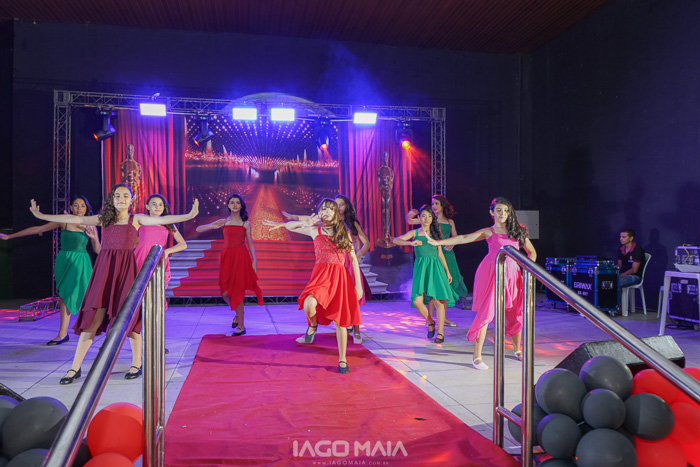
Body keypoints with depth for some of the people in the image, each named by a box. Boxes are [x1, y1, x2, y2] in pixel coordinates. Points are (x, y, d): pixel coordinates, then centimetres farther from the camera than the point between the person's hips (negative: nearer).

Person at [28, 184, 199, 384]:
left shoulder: (136, 219, 8)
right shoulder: (103, 218, 12)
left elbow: (162, 219, -1)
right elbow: (75, 219, 12)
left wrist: (188, 216, -11)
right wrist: (41, 216, 12)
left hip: (126, 269, -1)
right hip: (104, 268, 1)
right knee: (93, 315, -2)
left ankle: (137, 363, 12)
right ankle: (75, 367, 5)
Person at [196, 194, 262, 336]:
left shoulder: (245, 224, 5)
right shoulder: (223, 222, 8)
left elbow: (250, 244, 7)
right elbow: (199, 229, 7)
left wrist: (254, 260, -3)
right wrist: (212, 226, -12)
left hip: (241, 257, -2)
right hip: (227, 257, 3)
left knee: (237, 292, -4)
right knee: (225, 293, 1)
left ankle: (241, 327, 6)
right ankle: (238, 313, 32)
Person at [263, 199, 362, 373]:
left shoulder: (344, 233, 9)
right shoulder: (314, 231, 10)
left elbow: (353, 259, 10)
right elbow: (291, 227, 26)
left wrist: (358, 284, 6)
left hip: (340, 277, 0)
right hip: (321, 275, 0)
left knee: (340, 320, 0)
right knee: (309, 305, -27)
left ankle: (342, 359, 15)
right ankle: (312, 326, 10)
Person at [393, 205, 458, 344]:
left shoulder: (435, 233, 14)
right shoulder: (415, 233, 9)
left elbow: (440, 254, 18)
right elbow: (396, 240, -4)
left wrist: (447, 271, 16)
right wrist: (411, 243, -19)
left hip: (435, 267, 1)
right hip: (421, 267, 0)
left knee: (438, 300, -8)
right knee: (417, 301, -10)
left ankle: (440, 332, 4)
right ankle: (430, 322, 19)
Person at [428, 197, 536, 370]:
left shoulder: (518, 231, 13)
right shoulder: (488, 232, 6)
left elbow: (532, 253, 21)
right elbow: (464, 238, -1)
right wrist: (438, 242, -10)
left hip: (512, 274, 4)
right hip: (491, 272, -3)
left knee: (515, 313, 10)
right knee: (485, 312, -9)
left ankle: (517, 349, 34)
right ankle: (477, 356, -5)